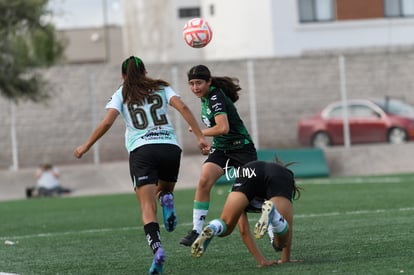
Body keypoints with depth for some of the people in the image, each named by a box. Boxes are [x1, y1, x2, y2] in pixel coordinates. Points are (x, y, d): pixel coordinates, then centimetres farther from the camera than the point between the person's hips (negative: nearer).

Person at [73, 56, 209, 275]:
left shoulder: (121, 95, 13)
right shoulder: (161, 88, 17)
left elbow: (107, 122, 0)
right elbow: (182, 107, 1)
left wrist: (86, 146, 10)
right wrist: (200, 137, -2)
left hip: (141, 150, -2)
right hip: (170, 147, 2)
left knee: (148, 207, -7)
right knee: (165, 189, 28)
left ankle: (157, 247, -31)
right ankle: (167, 200, -9)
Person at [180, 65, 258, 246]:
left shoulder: (216, 98, -22)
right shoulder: (206, 97, 3)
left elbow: (223, 128, -34)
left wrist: (200, 132, -20)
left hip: (241, 148, -7)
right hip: (221, 148, 7)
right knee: (204, 181, -15)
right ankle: (196, 230, -15)